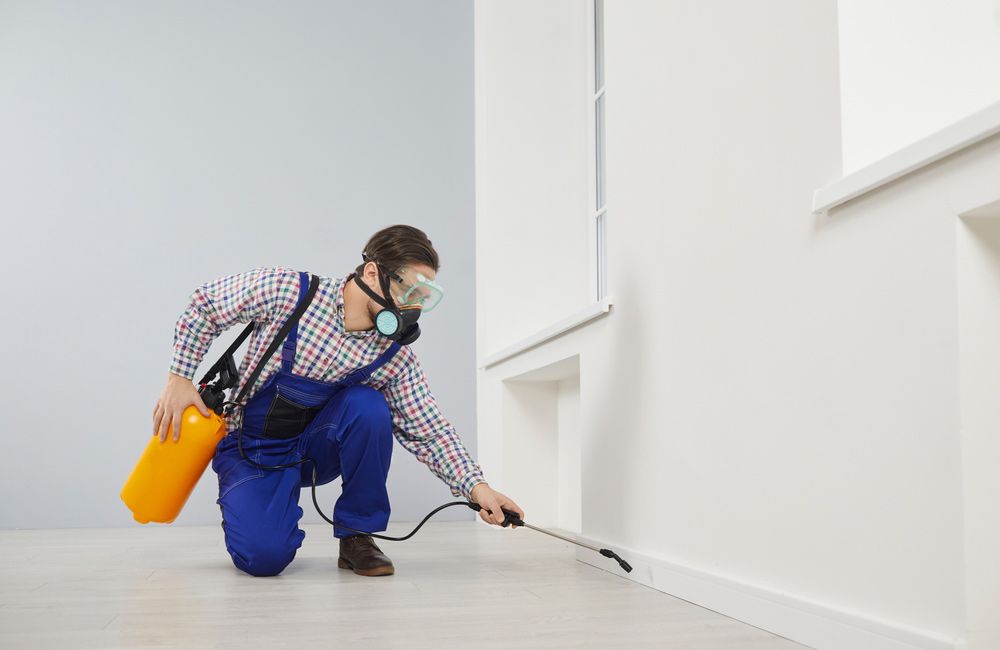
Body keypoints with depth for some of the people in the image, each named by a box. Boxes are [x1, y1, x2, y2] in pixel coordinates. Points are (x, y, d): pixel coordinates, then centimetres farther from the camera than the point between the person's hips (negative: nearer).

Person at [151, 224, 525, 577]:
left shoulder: (395, 357, -12)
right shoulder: (286, 290, -21)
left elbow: (430, 432, -8)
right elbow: (204, 305, -6)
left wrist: (476, 488, -21)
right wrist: (179, 378, -9)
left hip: (315, 447, 3)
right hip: (254, 450, -2)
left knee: (368, 407, -30)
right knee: (265, 556, -25)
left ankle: (357, 537, -10)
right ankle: (242, 506, 13)